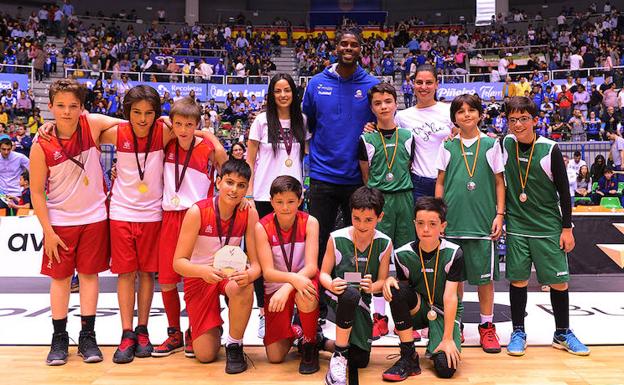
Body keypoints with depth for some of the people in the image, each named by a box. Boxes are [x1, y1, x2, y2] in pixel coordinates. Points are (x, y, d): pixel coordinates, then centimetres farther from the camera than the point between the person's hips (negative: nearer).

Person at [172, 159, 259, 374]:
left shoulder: (249, 213, -14)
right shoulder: (197, 212, -21)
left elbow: (256, 264, -14)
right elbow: (179, 262, -20)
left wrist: (249, 274, -38)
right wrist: (204, 271, -41)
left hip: (231, 273, 1)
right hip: (198, 276, -1)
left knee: (243, 287, -38)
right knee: (205, 355, -5)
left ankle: (235, 345, -13)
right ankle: (204, 328, 32)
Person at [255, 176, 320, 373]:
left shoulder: (309, 222, -14)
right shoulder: (262, 227, -14)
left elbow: (311, 267, -20)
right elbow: (268, 272, -19)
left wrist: (287, 288, -36)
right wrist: (293, 277, -39)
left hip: (303, 281, 0)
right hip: (275, 286, 1)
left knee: (303, 295, -39)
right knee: (275, 357, -7)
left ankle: (310, 344, -10)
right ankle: (292, 331, 29)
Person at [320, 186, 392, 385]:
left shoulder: (384, 244, -5)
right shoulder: (336, 239, -11)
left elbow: (382, 280, -1)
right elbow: (324, 273, -4)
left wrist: (372, 286, -25)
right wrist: (332, 285, -27)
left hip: (361, 302, 3)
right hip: (338, 296, -3)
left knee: (360, 361, -3)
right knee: (350, 294, -41)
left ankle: (340, 342, 32)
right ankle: (339, 356, -24)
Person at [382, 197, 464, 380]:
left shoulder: (453, 254, -16)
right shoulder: (403, 254, -10)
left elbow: (450, 297, -18)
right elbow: (403, 287, 2)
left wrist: (448, 339, -20)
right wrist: (389, 281, -22)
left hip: (444, 312, -2)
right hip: (417, 310, 2)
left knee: (446, 368, -23)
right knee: (397, 289, -30)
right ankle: (409, 358, -17)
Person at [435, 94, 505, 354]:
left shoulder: (491, 145, 4)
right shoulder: (448, 147, 7)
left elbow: (499, 182, 6)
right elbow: (440, 182, 9)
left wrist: (499, 214, -2)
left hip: (483, 222, -1)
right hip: (453, 221, 1)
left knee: (485, 276, 2)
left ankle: (487, 326, 16)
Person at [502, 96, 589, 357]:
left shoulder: (550, 149, -8)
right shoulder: (505, 144, -1)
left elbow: (564, 191, -3)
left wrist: (567, 228, -4)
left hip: (549, 227, -1)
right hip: (517, 226, 2)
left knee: (559, 281, 3)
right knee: (518, 279, 3)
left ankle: (562, 334, 19)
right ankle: (518, 333, 16)